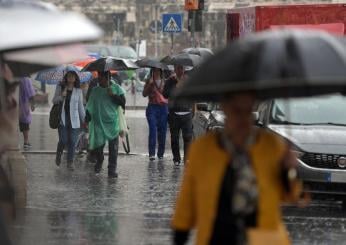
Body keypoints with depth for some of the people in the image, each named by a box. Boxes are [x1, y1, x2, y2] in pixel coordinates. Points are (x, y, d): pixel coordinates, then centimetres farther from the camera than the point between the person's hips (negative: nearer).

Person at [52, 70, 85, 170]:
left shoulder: (78, 91, 7)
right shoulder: (60, 88, 5)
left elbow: (80, 106, 11)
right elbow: (54, 101, 6)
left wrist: (84, 120, 9)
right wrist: (62, 96, -14)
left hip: (74, 119, 1)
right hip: (62, 118, -1)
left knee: (72, 141, -1)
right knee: (63, 140, -7)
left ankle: (70, 162, 9)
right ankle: (58, 155, 23)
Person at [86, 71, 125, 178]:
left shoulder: (116, 88, 2)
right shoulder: (95, 91, 7)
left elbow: (123, 102, -4)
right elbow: (90, 106, 8)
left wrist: (113, 95, -15)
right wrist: (87, 119, 0)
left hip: (112, 123, -1)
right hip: (98, 123, 1)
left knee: (113, 148, -3)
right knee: (97, 146, -2)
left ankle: (112, 170, 4)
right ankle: (99, 161, 29)